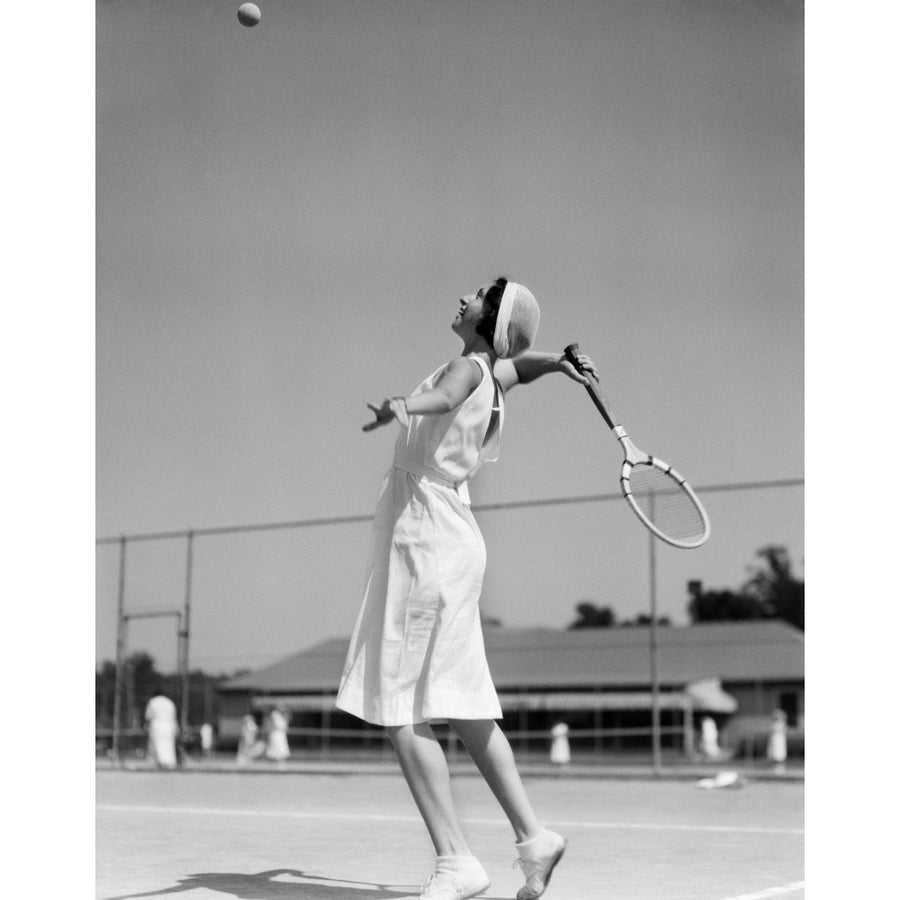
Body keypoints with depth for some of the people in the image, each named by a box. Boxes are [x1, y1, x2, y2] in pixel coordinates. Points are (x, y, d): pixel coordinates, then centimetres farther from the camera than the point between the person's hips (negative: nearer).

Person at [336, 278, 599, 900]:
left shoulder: (472, 368, -11)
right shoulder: (491, 371, 13)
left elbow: (447, 396, -34)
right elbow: (521, 364, 36)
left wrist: (405, 405, -54)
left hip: (426, 540, -9)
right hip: (445, 544, 9)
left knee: (400, 713, -6)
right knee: (462, 709, 13)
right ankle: (533, 837, 17)